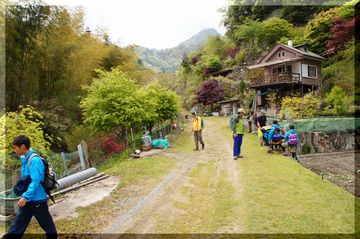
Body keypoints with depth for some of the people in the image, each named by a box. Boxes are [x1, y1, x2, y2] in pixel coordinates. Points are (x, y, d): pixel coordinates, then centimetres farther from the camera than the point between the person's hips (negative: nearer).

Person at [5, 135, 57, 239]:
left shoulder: (35, 160, -21)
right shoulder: (25, 159, 7)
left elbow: (35, 181, -25)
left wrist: (25, 196, -29)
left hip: (37, 199, -8)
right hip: (27, 199, 8)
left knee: (47, 224, 10)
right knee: (17, 224, 11)